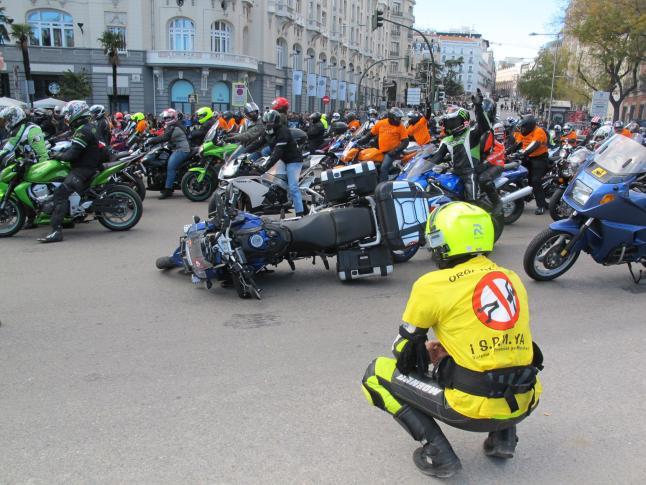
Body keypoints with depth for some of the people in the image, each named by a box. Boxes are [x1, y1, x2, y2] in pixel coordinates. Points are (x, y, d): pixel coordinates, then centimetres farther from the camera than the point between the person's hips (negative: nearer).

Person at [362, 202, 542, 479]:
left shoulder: (433, 285, -7)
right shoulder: (512, 279, 10)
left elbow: (404, 353, 3)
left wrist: (427, 353, 23)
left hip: (474, 407, -6)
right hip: (523, 404, 6)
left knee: (376, 374, 8)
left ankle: (437, 453, 1)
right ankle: (503, 437, 22)